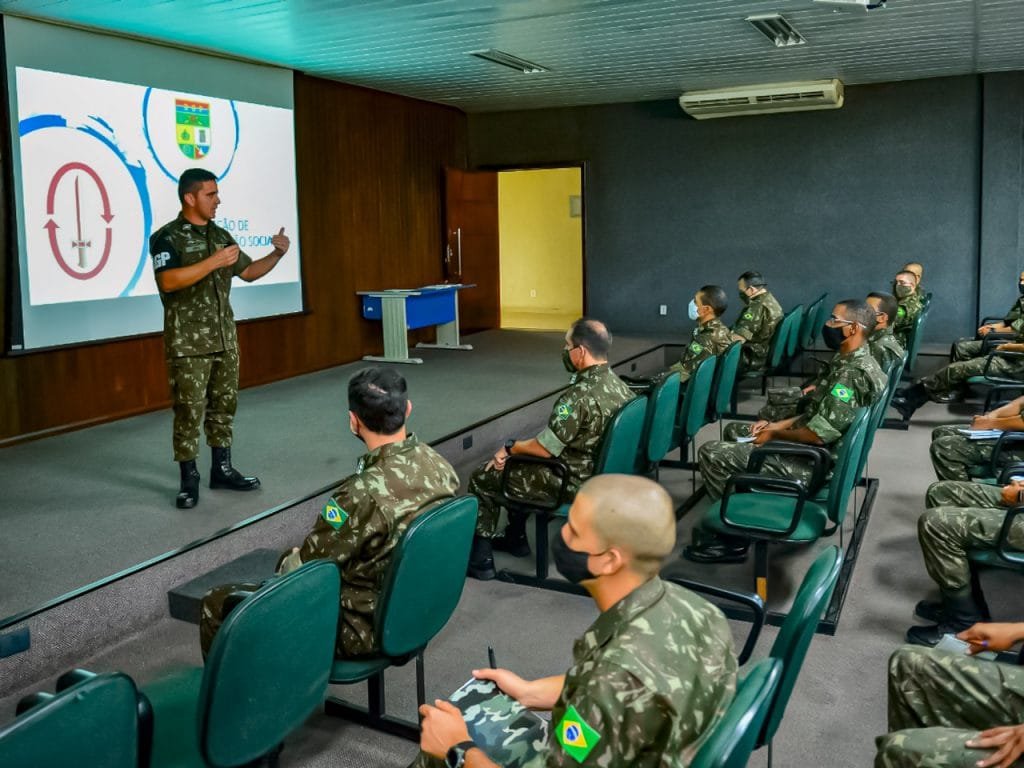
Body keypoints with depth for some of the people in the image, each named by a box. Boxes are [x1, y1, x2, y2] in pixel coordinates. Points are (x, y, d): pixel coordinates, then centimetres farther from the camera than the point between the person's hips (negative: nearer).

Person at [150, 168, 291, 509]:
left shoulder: (221, 235, 12)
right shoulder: (167, 237, -9)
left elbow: (248, 272, 18)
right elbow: (168, 281, -24)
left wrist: (276, 255, 2)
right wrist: (213, 262, -26)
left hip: (225, 338, 7)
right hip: (188, 342, -6)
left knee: (224, 404, 11)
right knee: (189, 410, -2)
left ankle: (222, 469, 23)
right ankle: (189, 479, 8)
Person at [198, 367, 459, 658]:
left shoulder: (364, 493, -32)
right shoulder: (439, 464, -9)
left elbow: (307, 567, -16)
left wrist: (290, 562, 9)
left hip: (364, 626, -8)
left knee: (216, 605, 4)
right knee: (291, 558, 29)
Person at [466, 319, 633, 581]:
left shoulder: (580, 396, -29)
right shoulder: (617, 384, -2)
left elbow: (545, 448, -22)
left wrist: (510, 447, -6)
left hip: (573, 484, -9)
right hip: (600, 475, 9)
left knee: (482, 478, 6)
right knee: (518, 464, 29)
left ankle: (480, 558, 15)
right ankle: (515, 538, 36)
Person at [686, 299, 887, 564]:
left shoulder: (853, 374, -26)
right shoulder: (850, 362, 7)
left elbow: (818, 434, -28)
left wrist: (774, 436, -11)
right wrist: (778, 425, 5)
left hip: (812, 462, -11)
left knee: (711, 453, -12)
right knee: (734, 431, 22)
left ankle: (735, 537, -1)